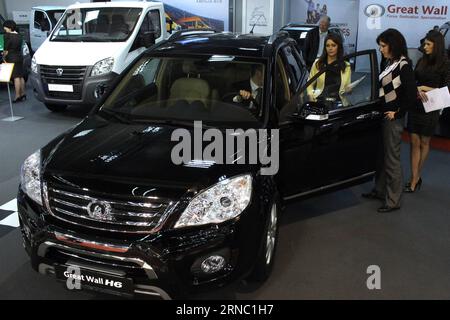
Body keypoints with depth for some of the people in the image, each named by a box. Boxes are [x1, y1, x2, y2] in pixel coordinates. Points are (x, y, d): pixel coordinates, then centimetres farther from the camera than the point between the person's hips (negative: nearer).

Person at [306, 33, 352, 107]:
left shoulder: (346, 66, 13)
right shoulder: (317, 64, 13)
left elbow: (348, 88, 16)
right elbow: (310, 83, 16)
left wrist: (348, 90, -8)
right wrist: (311, 94, -4)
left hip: (338, 101, 0)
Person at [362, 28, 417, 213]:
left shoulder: (403, 66, -15)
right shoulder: (390, 63, 9)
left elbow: (412, 95, -19)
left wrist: (397, 113, -13)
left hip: (393, 118, -8)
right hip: (383, 115, 8)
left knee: (392, 159, -1)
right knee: (382, 155, 17)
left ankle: (393, 201, 9)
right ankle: (380, 190, 32)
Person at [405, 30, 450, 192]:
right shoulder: (421, 62, 7)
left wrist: (427, 89, -16)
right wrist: (417, 89, -14)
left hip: (430, 109, -4)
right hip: (415, 106, 4)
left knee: (424, 143, 10)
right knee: (414, 143, 1)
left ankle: (416, 176, 24)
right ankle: (414, 179, 5)